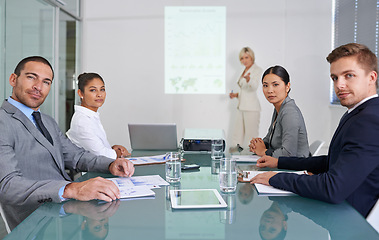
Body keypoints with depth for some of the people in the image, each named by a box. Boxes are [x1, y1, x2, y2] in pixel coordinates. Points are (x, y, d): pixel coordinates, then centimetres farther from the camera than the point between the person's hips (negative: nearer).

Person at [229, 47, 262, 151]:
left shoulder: (257, 70, -6)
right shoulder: (244, 71, 20)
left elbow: (254, 87, -24)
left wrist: (248, 79, -44)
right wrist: (236, 95, 12)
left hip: (251, 108, -9)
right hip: (242, 107, 9)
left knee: (251, 137, -6)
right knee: (237, 138, 10)